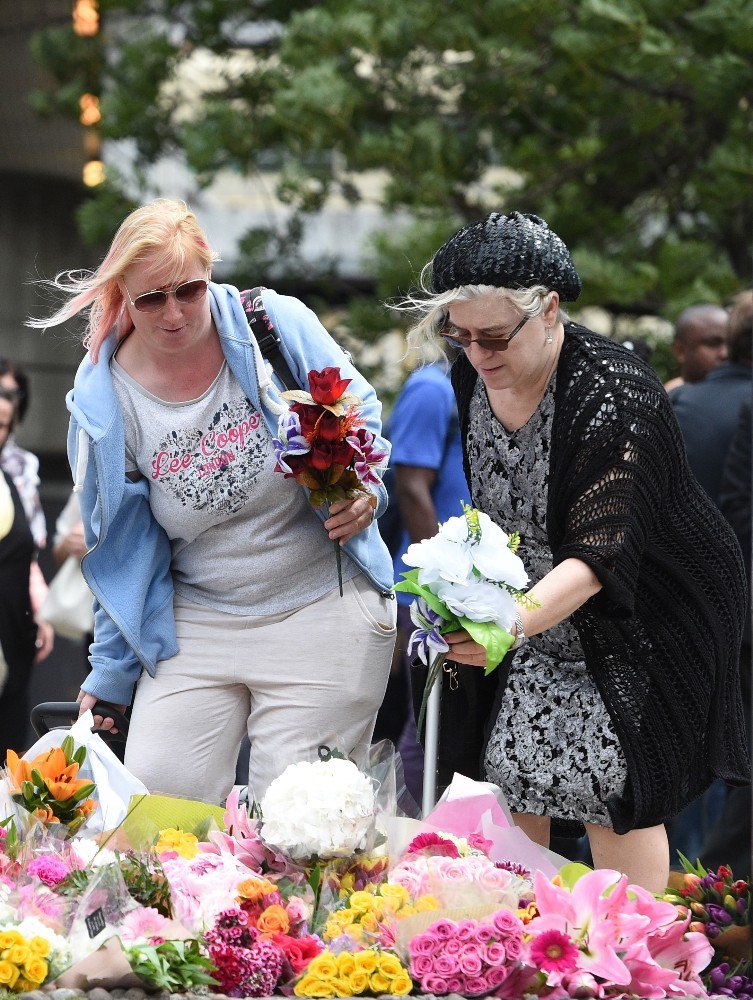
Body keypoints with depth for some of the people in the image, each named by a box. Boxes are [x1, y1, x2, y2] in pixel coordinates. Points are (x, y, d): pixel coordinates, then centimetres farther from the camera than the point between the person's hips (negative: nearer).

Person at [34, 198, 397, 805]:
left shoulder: (278, 324, -9)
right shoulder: (105, 399, -4)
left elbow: (361, 414, 5)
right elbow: (122, 548, 6)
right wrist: (112, 673, 10)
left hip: (323, 608, -2)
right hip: (198, 618, 2)